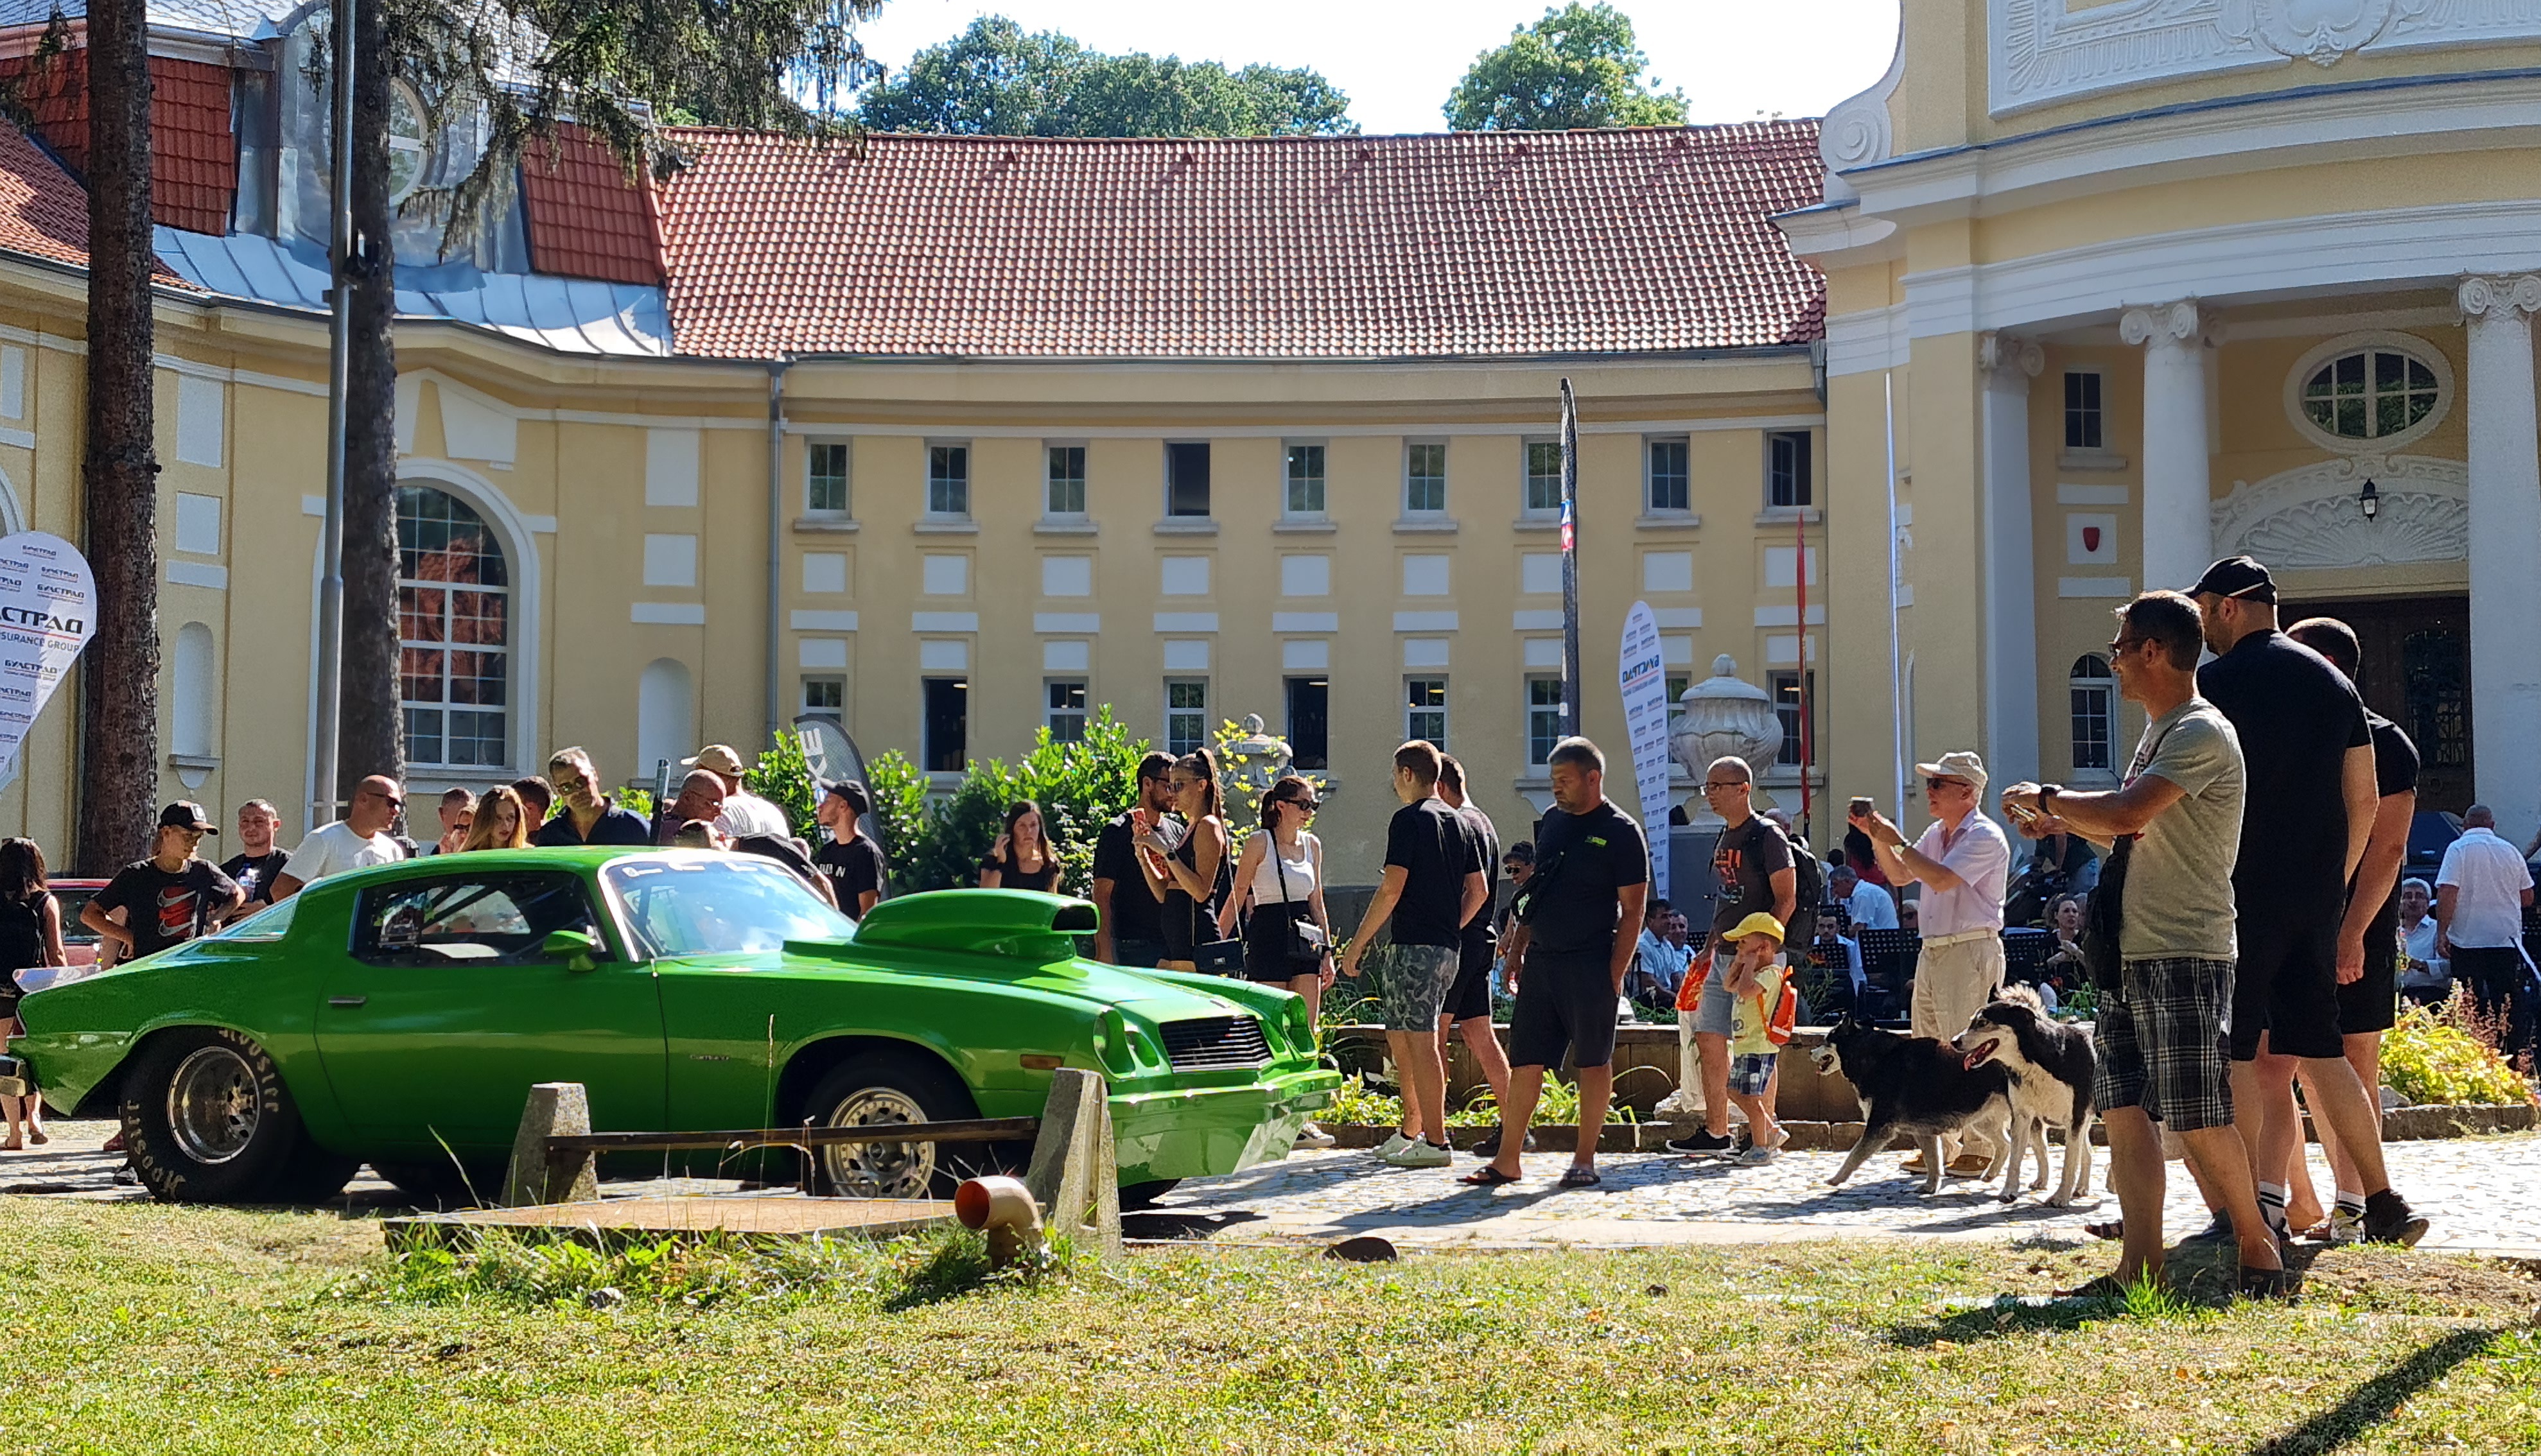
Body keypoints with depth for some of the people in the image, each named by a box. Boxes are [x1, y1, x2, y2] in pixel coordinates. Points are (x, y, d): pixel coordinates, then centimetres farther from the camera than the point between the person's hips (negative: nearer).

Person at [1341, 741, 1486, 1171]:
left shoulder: (1409, 819, -9)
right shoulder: (1460, 822, 15)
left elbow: (1392, 888, -15)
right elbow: (1479, 890, 15)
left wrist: (1358, 942, -10)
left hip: (1414, 946, -9)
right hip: (1449, 949, 9)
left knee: (1420, 1042, -7)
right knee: (1399, 1036, 17)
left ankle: (1435, 1141, -7)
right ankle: (1410, 1131, 22)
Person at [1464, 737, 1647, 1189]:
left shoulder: (1621, 832, -6)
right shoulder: (1553, 821, 13)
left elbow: (1632, 911, -7)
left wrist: (1615, 973, -13)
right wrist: (1517, 952, 15)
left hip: (1590, 965, -6)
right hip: (1541, 960, 6)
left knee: (1594, 1061, 3)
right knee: (1525, 1061, 4)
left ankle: (1585, 1160, 10)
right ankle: (1507, 1160, 6)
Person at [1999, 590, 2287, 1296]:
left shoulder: (2201, 733, -13)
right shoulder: (2159, 734, 19)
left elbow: (2126, 813, -24)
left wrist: (2046, 797, -9)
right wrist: (2064, 823, 16)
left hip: (2186, 953, -10)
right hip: (2131, 951, 10)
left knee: (2196, 1119, -8)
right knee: (2124, 1107, 4)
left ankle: (2258, 1250, 7)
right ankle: (2140, 1266, 5)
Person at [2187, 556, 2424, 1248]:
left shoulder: (2211, 685, -7)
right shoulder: (2334, 683, 12)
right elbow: (2364, 800, 13)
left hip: (2237, 896, -6)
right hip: (2317, 899, 6)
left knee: (2236, 1057, 0)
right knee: (2314, 1051, 12)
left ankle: (2247, 1210, -1)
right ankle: (2383, 1203, 8)